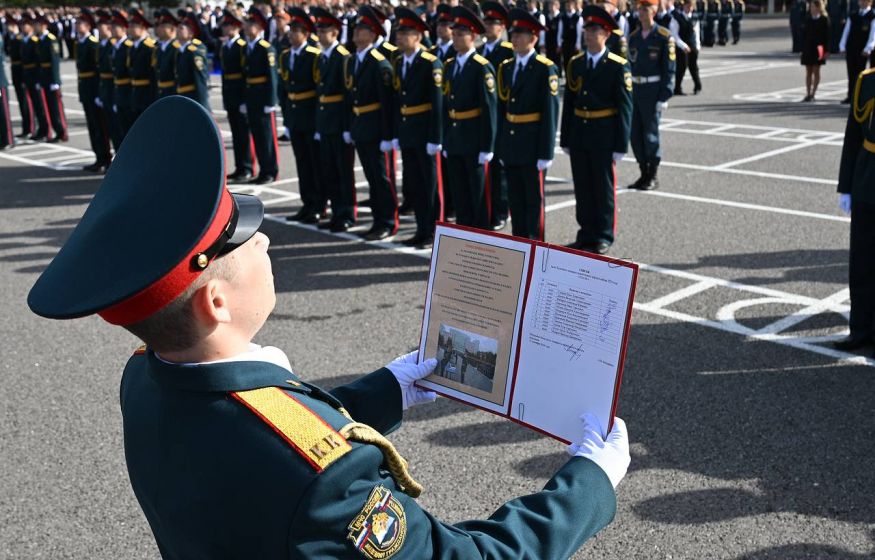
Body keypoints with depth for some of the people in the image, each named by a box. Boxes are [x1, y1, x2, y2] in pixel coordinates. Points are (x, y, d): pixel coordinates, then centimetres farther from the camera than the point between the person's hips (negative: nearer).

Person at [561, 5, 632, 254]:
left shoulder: (618, 67, -7)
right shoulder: (575, 64, 7)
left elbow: (625, 107, -8)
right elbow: (568, 102, 10)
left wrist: (620, 145, -11)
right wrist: (565, 138, 7)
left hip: (604, 138, -4)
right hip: (578, 135, 5)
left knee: (604, 187, 4)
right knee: (582, 187, 10)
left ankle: (604, 237, 15)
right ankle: (586, 235, 21)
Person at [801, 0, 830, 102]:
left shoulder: (824, 20, -2)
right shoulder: (808, 20, 9)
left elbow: (826, 35, -4)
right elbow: (805, 34, 11)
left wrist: (826, 50, -8)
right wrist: (802, 50, 8)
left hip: (818, 48, -4)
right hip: (808, 48, 4)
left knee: (816, 71, 0)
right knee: (808, 72, 5)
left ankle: (813, 94, 2)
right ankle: (808, 94, 8)